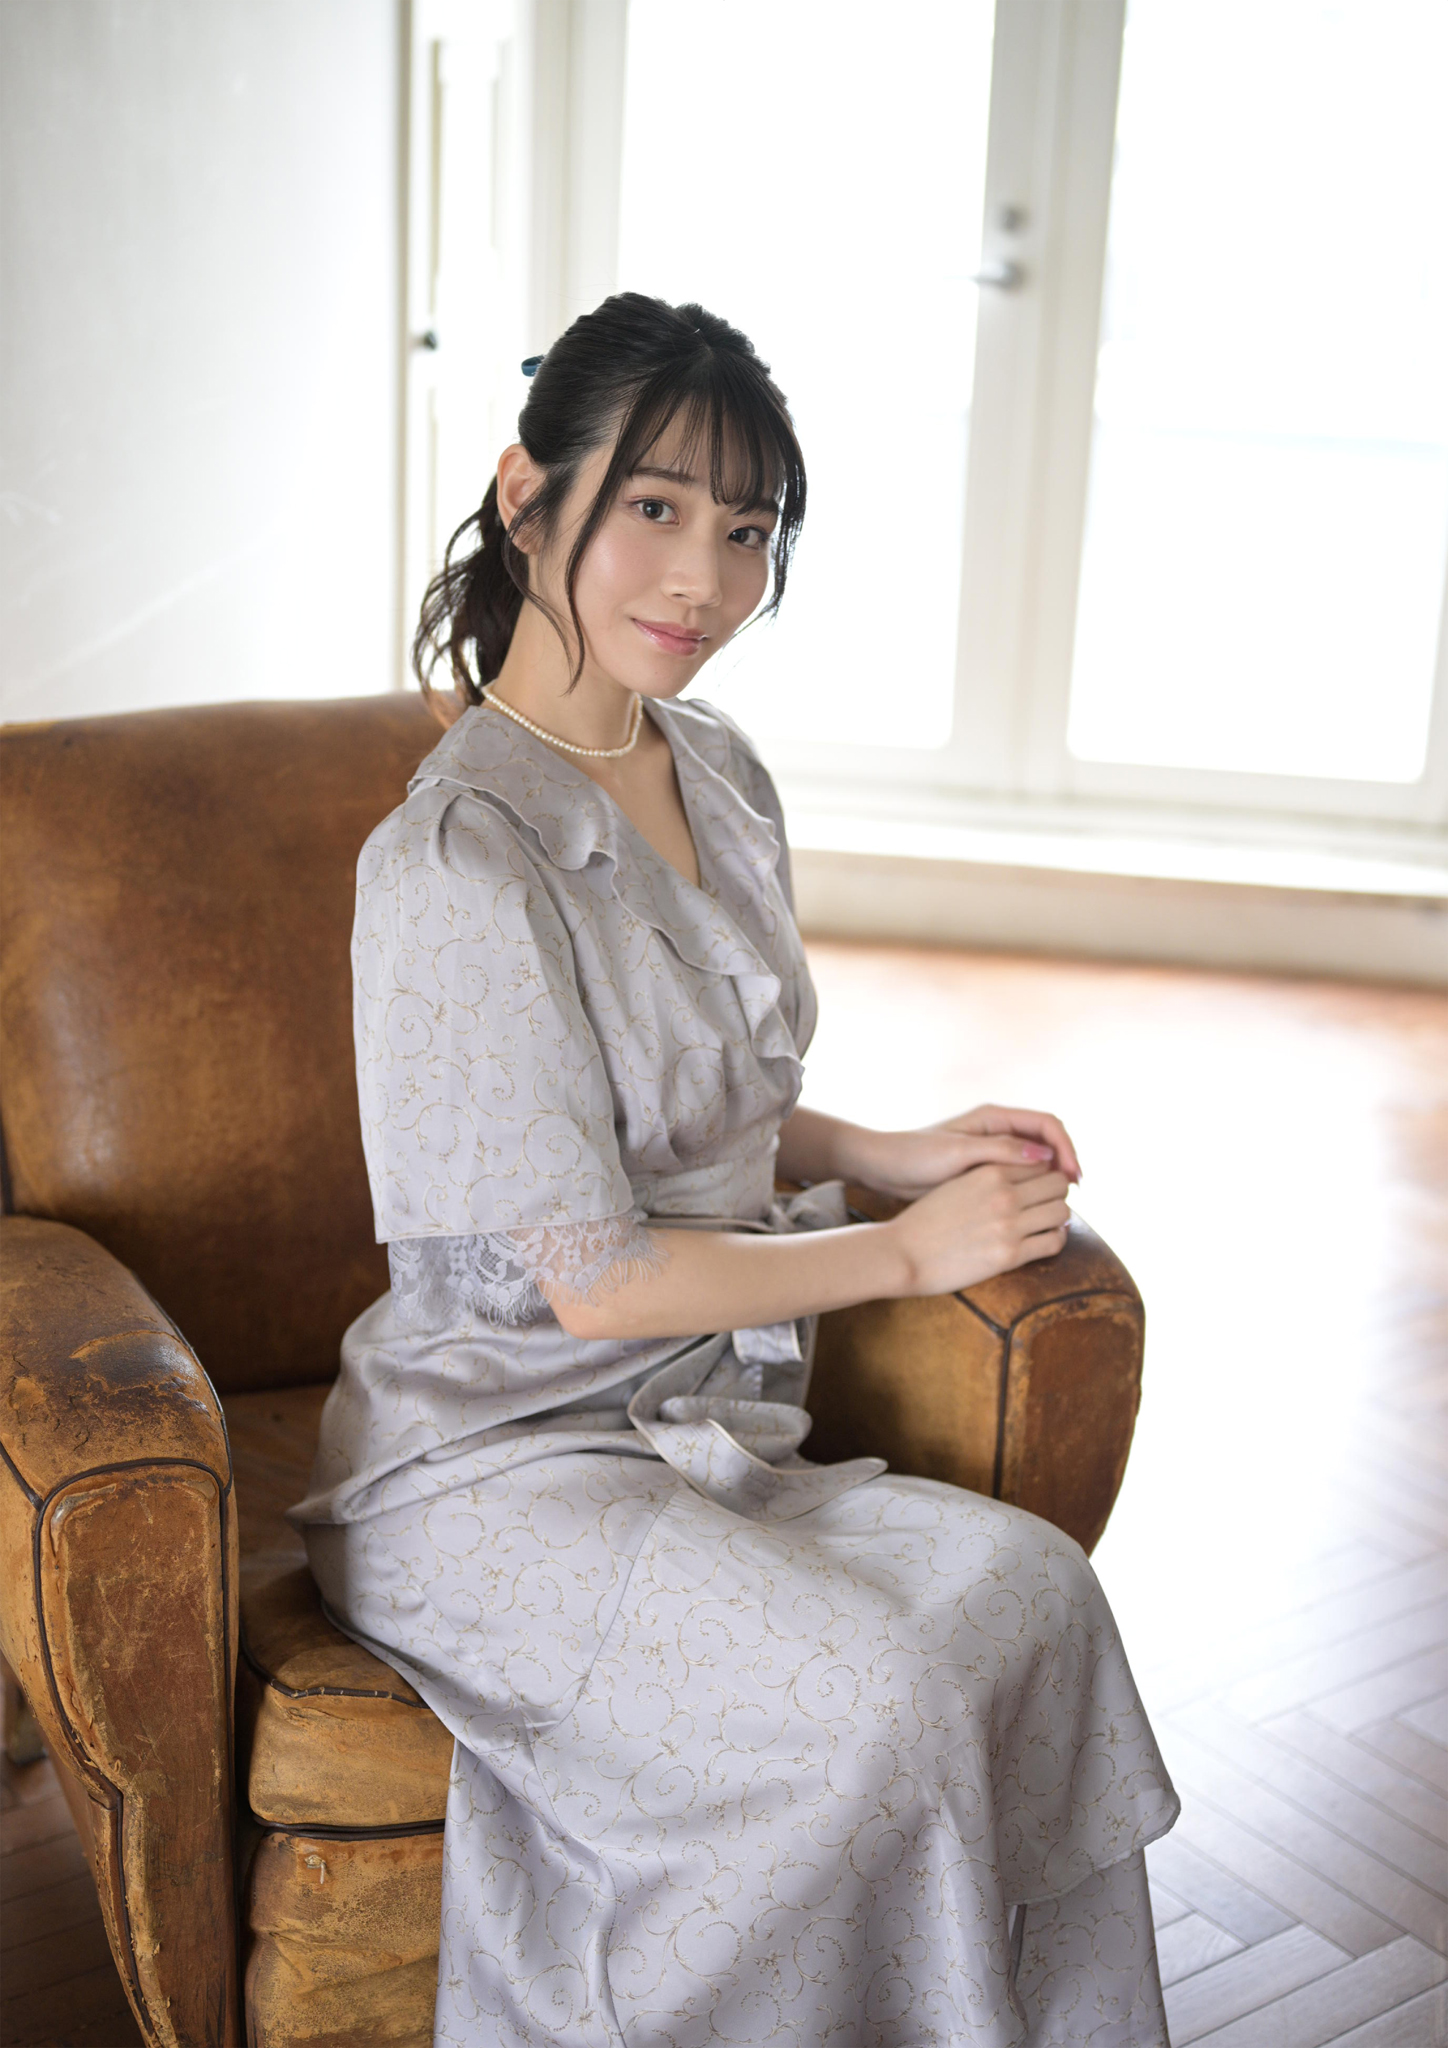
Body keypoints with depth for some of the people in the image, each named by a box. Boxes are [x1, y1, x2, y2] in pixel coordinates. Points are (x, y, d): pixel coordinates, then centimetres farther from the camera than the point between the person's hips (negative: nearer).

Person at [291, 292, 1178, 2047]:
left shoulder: (720, 779, 7)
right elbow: (595, 1279, -18)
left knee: (1030, 1586, -18)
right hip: (496, 1463, -7)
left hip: (710, 1433, 7)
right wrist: (910, 1249, -9)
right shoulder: (463, 862, -19)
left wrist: (898, 1154, 2)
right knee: (865, 1699, -27)